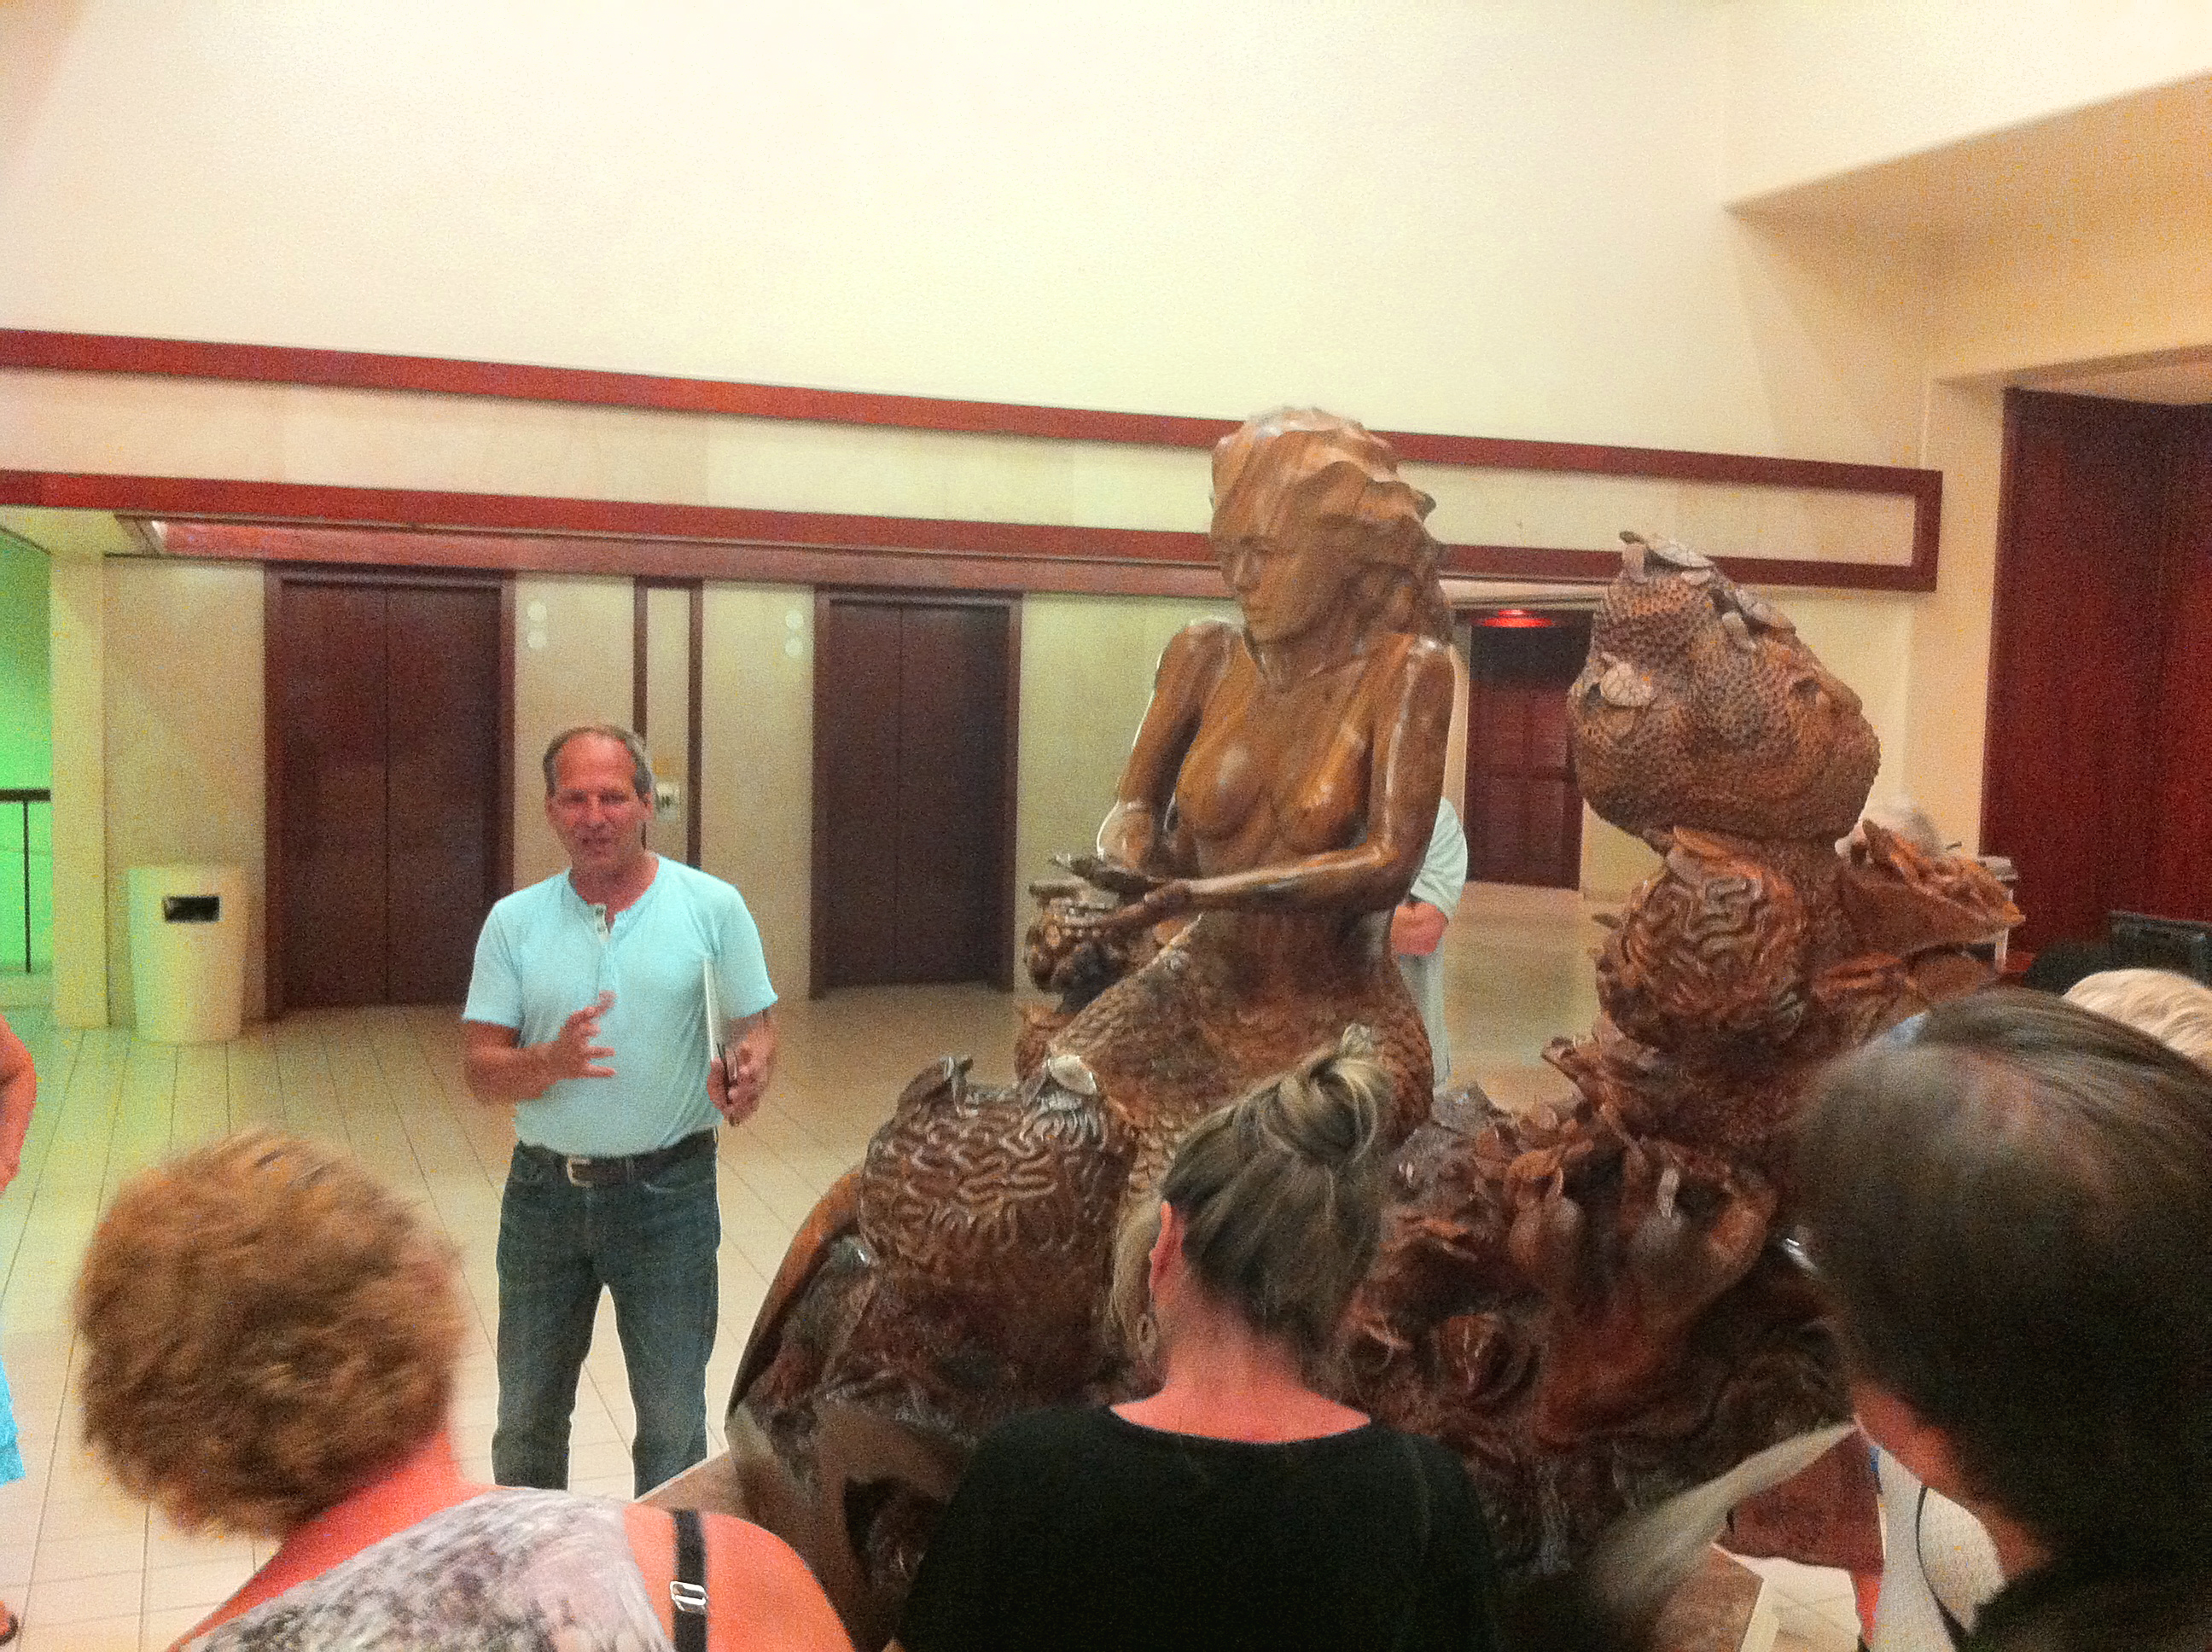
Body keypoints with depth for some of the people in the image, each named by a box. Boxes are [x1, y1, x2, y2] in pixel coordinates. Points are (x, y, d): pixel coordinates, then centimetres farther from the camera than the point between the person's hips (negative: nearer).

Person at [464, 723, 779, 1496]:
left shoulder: (712, 906, -5)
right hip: (544, 1191, 2)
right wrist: (552, 1062, -24)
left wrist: (747, 1071, -23)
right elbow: (481, 1069, -3)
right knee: (526, 1416, 17)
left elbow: (757, 1027, 0)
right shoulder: (515, 921, 0)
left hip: (668, 1192, -2)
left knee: (673, 1418, 8)